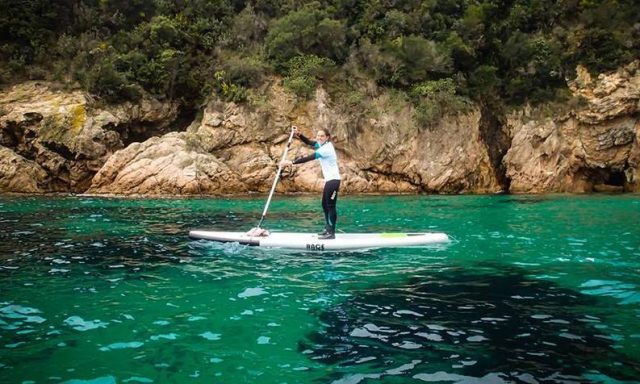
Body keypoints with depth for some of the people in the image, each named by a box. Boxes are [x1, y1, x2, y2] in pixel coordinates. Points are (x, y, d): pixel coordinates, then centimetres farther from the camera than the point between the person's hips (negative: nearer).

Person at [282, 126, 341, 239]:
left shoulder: (326, 148, -18)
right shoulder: (324, 145, 10)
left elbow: (309, 158, -22)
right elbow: (309, 142, 12)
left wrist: (292, 162, -21)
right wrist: (299, 134, -5)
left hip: (333, 180, -10)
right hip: (330, 179, 10)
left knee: (331, 206, -7)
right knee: (325, 205, 15)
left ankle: (331, 233, -3)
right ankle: (328, 228, 24)